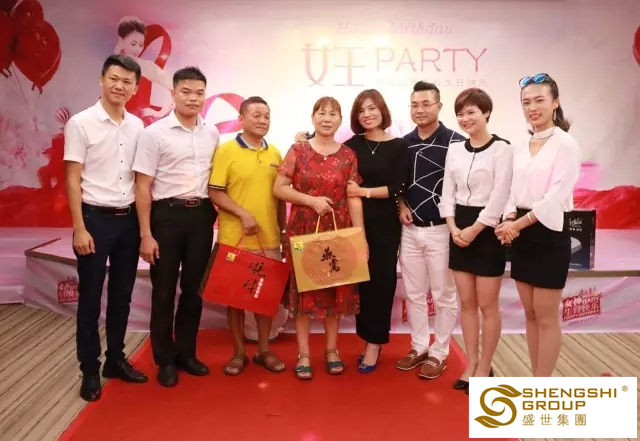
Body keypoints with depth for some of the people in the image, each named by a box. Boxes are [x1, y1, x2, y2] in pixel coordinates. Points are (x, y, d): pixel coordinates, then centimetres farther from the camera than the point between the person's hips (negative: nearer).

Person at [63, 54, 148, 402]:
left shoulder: (137, 126, 7)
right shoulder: (81, 123, -6)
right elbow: (73, 179, -8)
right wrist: (79, 228, -13)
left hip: (129, 219, 5)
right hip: (96, 218, -4)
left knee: (122, 295, 13)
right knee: (91, 298, 5)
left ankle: (116, 359, 28)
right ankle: (90, 370, 18)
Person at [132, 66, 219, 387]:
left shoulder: (212, 134, 6)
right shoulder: (155, 133, -7)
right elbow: (143, 186, -8)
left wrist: (215, 213, 5)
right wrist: (145, 234, -11)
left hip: (201, 215, 4)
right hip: (167, 214, -4)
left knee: (194, 288, 12)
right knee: (164, 290, 6)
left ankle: (186, 353, 28)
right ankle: (165, 359, 22)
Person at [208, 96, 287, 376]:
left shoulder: (275, 153, 10)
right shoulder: (226, 150, -5)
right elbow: (214, 193, -9)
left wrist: (283, 230, 12)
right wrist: (243, 214, -18)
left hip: (269, 238, 4)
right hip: (235, 237, -4)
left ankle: (264, 350, 26)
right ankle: (238, 352, 22)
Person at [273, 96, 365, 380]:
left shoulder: (348, 156, 4)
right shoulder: (298, 151, 1)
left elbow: (354, 198, 2)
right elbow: (279, 188, -3)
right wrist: (312, 200, -14)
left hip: (338, 232, 1)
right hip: (303, 231, -1)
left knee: (336, 290, 8)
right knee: (303, 289, 4)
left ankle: (331, 350, 25)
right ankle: (303, 354, 16)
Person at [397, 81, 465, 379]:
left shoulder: (455, 142, -8)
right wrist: (402, 206, 0)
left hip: (441, 230, -5)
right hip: (410, 230, 5)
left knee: (443, 296, 6)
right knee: (413, 294, 13)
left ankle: (438, 353, 19)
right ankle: (419, 347, 28)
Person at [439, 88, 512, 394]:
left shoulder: (501, 149, -7)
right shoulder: (455, 149, 9)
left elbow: (499, 196, -14)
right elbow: (447, 192, 8)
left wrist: (474, 230, -15)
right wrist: (453, 228, -5)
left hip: (487, 230, -5)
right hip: (460, 230, 6)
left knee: (487, 305, 4)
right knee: (466, 303, 11)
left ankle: (484, 368, 18)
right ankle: (471, 364, 24)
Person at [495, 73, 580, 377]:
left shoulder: (566, 144, -9)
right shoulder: (519, 148, 10)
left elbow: (556, 197, -16)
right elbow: (514, 192, 9)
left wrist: (518, 224, -16)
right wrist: (509, 221, -9)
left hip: (549, 235, -6)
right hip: (522, 236, 7)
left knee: (547, 317, 3)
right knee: (530, 315, 13)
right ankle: (535, 381, 26)